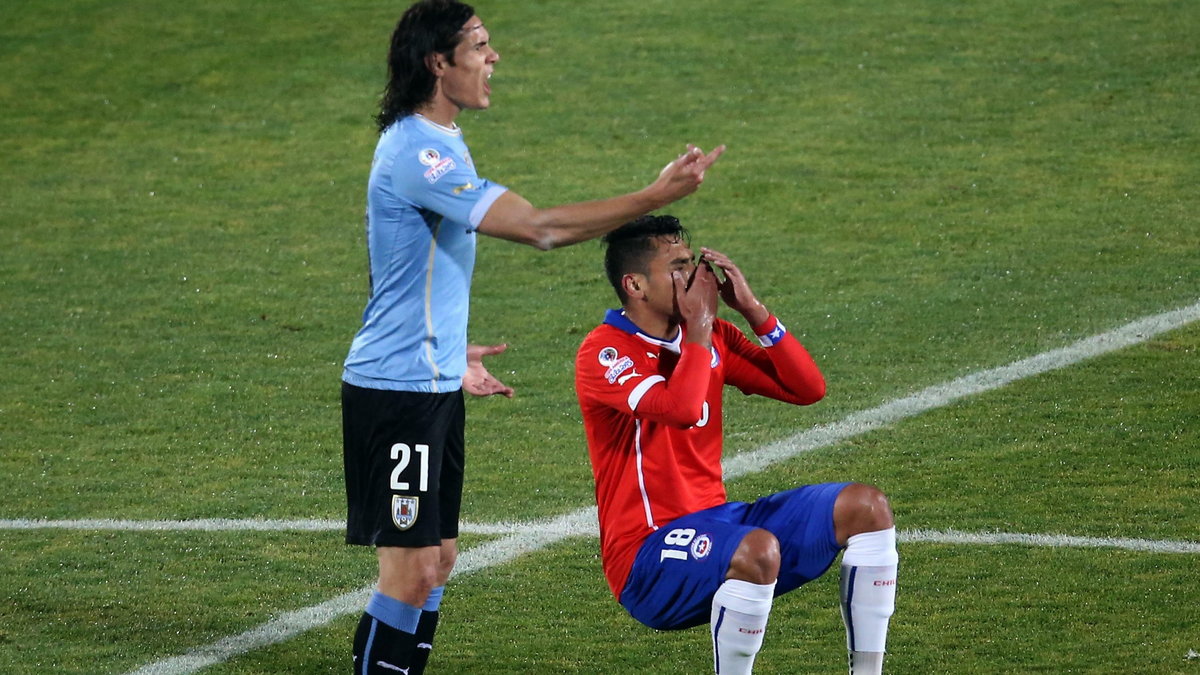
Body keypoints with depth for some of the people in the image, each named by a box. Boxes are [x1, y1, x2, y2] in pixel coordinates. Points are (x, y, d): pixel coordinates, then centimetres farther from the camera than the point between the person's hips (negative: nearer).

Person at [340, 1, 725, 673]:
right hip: (397, 391, -10)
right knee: (411, 572, -9)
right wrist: (655, 197, -23)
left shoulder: (437, 145, 13)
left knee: (438, 561, 12)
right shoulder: (416, 154, -21)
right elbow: (539, 227, -26)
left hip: (433, 385, 10)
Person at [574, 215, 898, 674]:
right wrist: (699, 326, -15)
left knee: (866, 507, -5)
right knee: (758, 550, -38)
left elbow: (808, 389, 8)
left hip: (717, 521, 8)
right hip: (648, 557, -8)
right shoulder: (603, 353, -12)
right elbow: (681, 410, -29)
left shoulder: (712, 338, 11)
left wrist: (751, 309, -1)